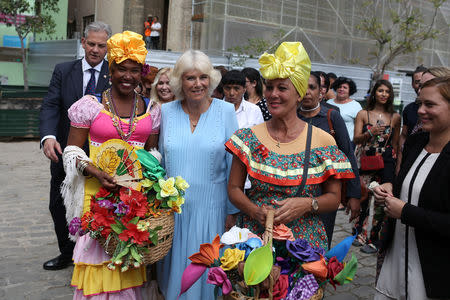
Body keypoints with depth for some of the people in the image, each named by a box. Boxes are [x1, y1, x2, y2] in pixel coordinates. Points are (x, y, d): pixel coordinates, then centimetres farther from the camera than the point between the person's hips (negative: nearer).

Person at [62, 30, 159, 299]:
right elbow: (72, 150, -2)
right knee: (99, 246, 1)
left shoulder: (151, 110, 7)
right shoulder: (90, 105, -3)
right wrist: (95, 172, -19)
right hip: (98, 191, -2)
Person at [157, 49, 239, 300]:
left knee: (203, 272, 10)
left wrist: (232, 211, -1)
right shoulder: (167, 111, 1)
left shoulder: (226, 111, -5)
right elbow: (160, 161, 9)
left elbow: (234, 164, -2)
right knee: (173, 269, 15)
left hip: (210, 208, -2)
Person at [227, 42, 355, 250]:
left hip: (305, 241, 0)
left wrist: (307, 204, -18)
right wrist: (256, 211, -15)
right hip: (254, 235, 1)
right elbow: (234, 188, 3)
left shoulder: (323, 141, -3)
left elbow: (333, 198, 2)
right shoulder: (249, 138, -1)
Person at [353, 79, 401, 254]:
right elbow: (356, 139, 0)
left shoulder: (395, 117, 8)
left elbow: (396, 143, 13)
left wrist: (396, 165, 9)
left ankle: (372, 239, 5)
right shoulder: (363, 114, 5)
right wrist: (370, 132, -18)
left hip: (386, 162, 0)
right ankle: (360, 233, 21)